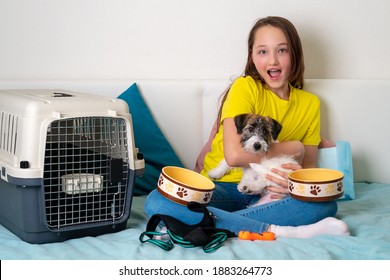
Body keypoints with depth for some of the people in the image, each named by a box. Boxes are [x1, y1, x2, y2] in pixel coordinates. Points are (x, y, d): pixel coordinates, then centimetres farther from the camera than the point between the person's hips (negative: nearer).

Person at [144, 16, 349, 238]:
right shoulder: (245, 87, -7)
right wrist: (292, 148, -10)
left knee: (327, 204, -29)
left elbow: (309, 165, 9)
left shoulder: (310, 103, 7)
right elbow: (234, 154, -21)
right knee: (157, 202, -32)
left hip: (269, 192, 3)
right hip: (223, 185, -3)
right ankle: (275, 231, -35)